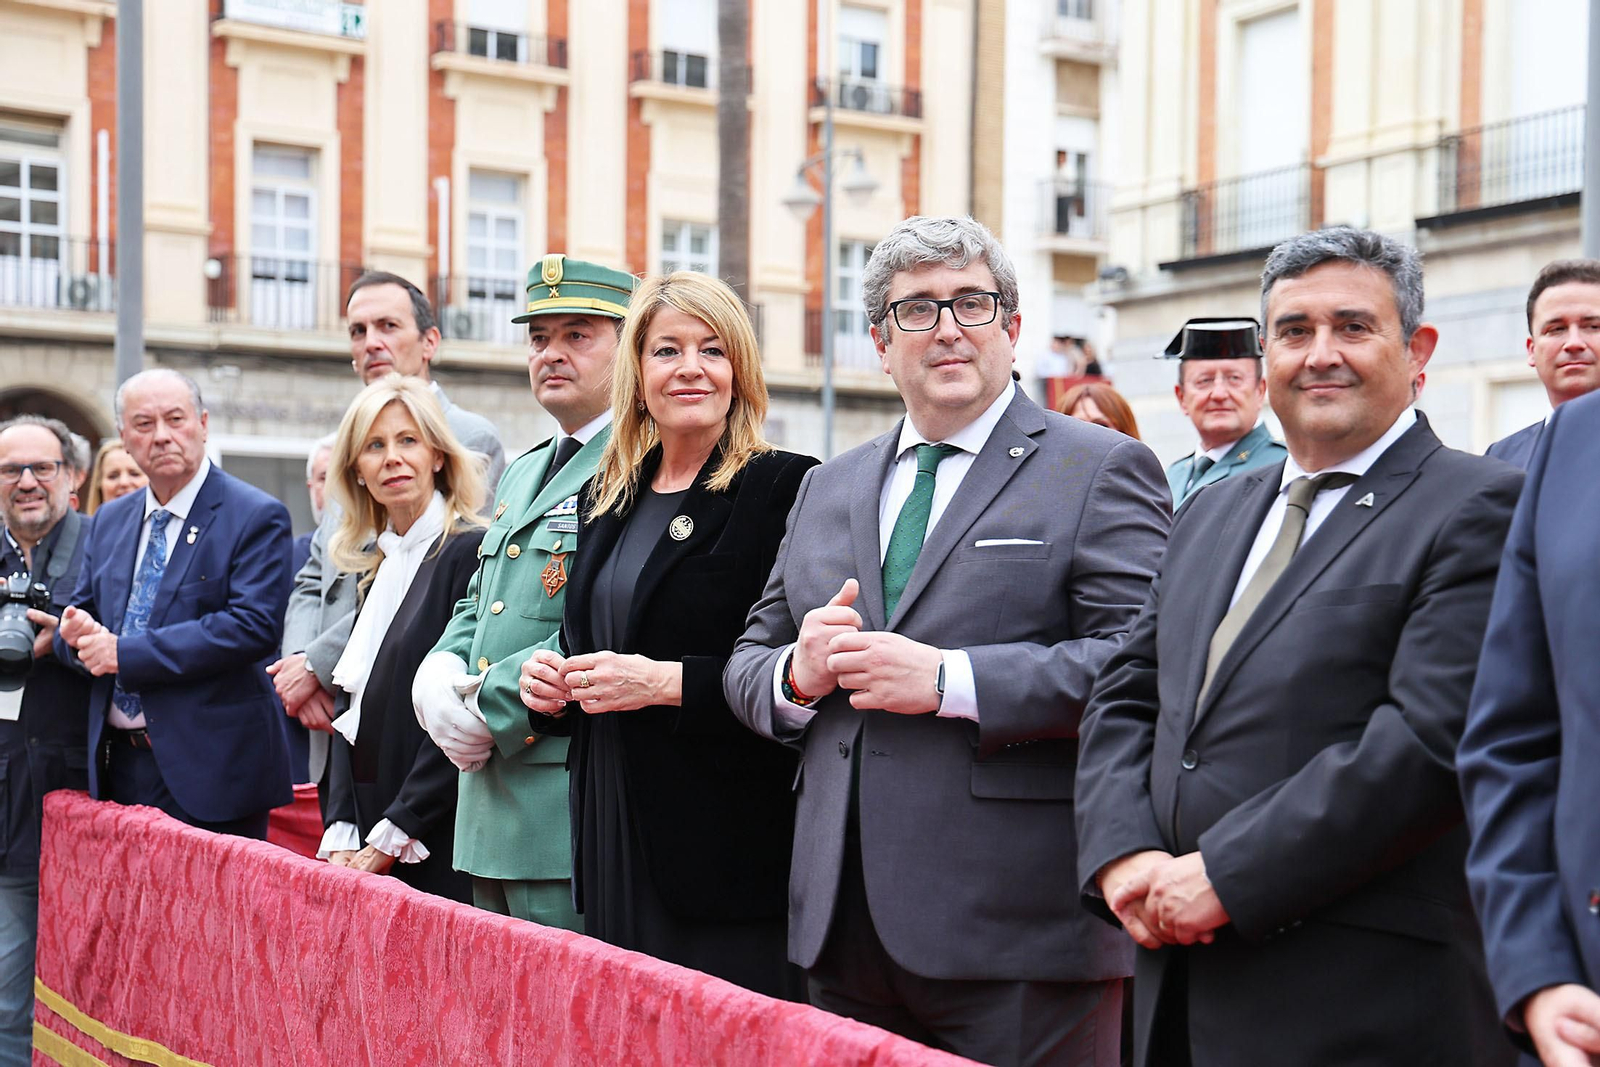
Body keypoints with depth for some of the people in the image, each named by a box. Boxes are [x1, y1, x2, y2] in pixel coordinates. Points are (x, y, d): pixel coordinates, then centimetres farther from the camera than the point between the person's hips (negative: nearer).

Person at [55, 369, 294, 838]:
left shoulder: (256, 517, -8)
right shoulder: (108, 521, 14)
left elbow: (255, 626, -19)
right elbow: (81, 614, 17)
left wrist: (126, 651, -20)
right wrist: (78, 633, -10)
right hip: (120, 764, 6)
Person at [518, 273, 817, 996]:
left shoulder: (785, 487, -7)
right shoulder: (605, 500, 14)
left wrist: (667, 681, -19)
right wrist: (550, 681, 3)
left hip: (727, 847, -6)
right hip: (613, 840, 6)